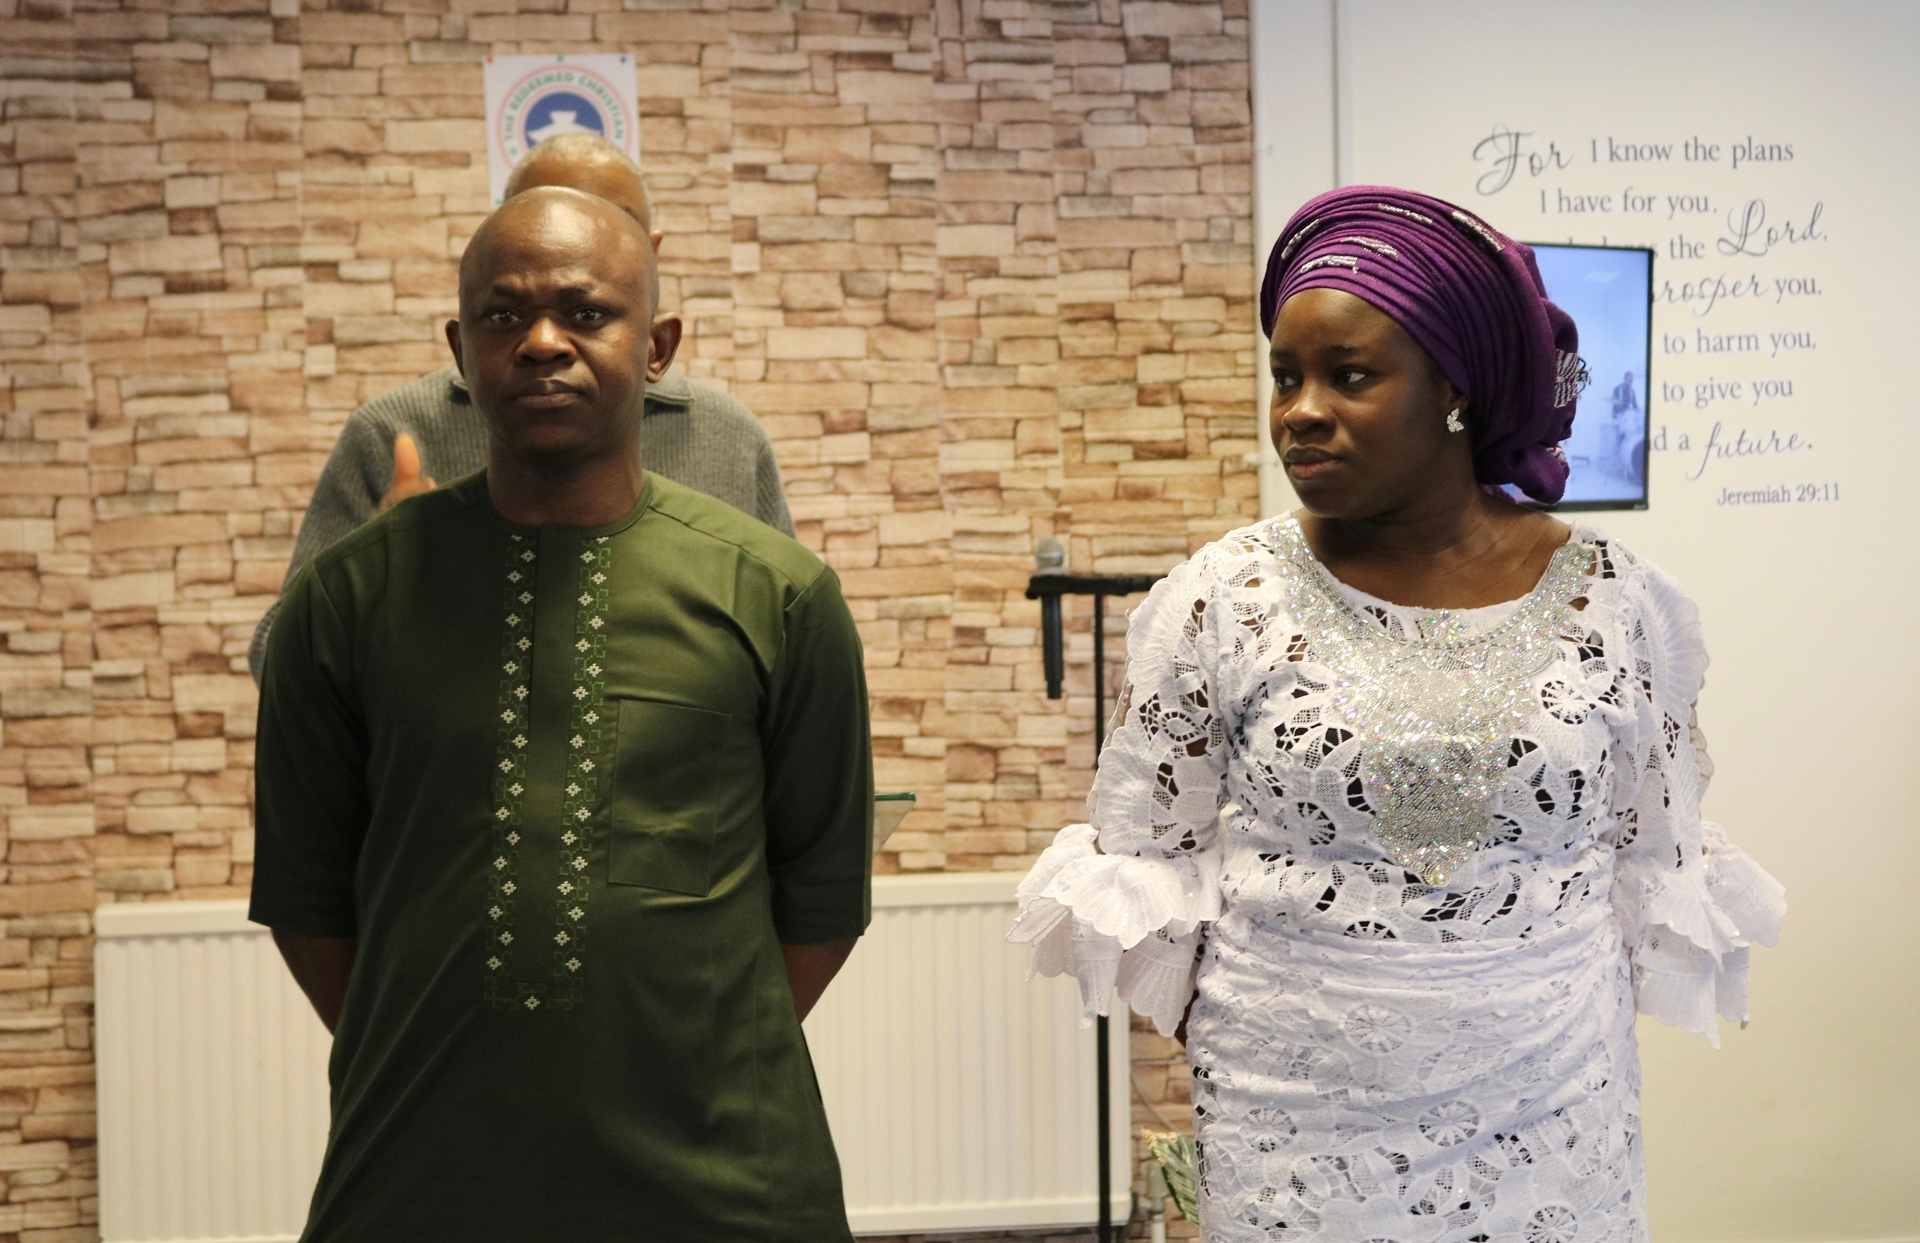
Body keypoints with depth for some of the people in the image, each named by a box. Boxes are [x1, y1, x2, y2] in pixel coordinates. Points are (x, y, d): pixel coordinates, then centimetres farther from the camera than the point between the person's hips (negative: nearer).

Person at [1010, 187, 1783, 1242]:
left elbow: (1656, 872, 8)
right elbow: (1141, 867, 3)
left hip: (1551, 1131, 1)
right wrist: (1225, 1034, 1)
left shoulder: (1618, 602, -3)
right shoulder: (1219, 601, -6)